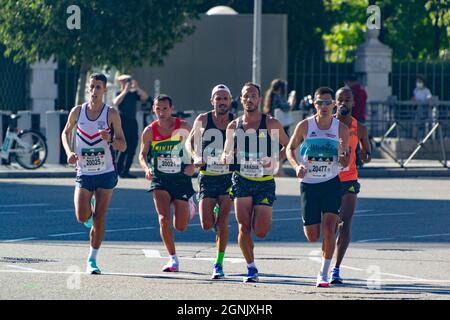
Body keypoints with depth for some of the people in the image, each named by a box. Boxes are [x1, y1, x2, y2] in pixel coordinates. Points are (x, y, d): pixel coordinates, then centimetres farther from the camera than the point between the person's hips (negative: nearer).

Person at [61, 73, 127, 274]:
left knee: (99, 218, -3)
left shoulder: (111, 114, -6)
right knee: (82, 217, -9)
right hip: (84, 173, 1)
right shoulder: (78, 112, 0)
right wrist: (69, 152, -2)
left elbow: (123, 146, -4)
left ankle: (92, 259, 8)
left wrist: (110, 140, -26)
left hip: (106, 173, -1)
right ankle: (89, 209, 29)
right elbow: (66, 133, 16)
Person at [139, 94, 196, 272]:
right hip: (159, 180, 1)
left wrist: (193, 165, -13)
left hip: (181, 179, -1)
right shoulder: (149, 131, -5)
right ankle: (173, 259, -6)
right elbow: (142, 154, 7)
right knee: (164, 219, -18)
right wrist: (146, 169, -13)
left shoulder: (183, 127, -9)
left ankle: (188, 206, 44)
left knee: (180, 227, 7)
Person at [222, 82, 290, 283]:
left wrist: (274, 161, -12)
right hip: (241, 181, 2)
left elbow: (288, 146, 5)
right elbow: (227, 154, 14)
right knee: (244, 228, -9)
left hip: (265, 182, -2)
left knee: (261, 231, -5)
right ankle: (251, 269, 5)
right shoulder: (233, 126, 7)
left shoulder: (271, 124, -1)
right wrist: (226, 158, -11)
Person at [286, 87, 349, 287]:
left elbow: (345, 163, 2)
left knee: (329, 229, -16)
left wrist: (344, 156, -23)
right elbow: (290, 148, 7)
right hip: (309, 184, 1)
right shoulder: (305, 126, -5)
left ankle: (324, 274, -6)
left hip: (332, 183, -1)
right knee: (312, 237, 3)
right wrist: (297, 166, -12)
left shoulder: (341, 129, -3)